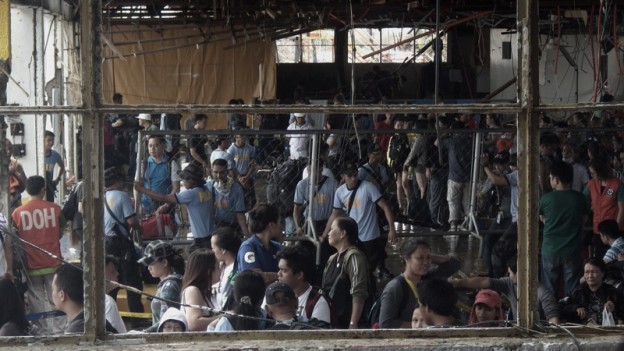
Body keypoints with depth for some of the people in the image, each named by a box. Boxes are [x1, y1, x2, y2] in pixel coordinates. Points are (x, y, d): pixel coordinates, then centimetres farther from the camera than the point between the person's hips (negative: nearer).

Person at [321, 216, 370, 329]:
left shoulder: (353, 257, -12)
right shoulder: (332, 259, 16)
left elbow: (359, 295, -20)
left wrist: (353, 324, -24)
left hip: (345, 324, -8)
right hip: (330, 324, 8)